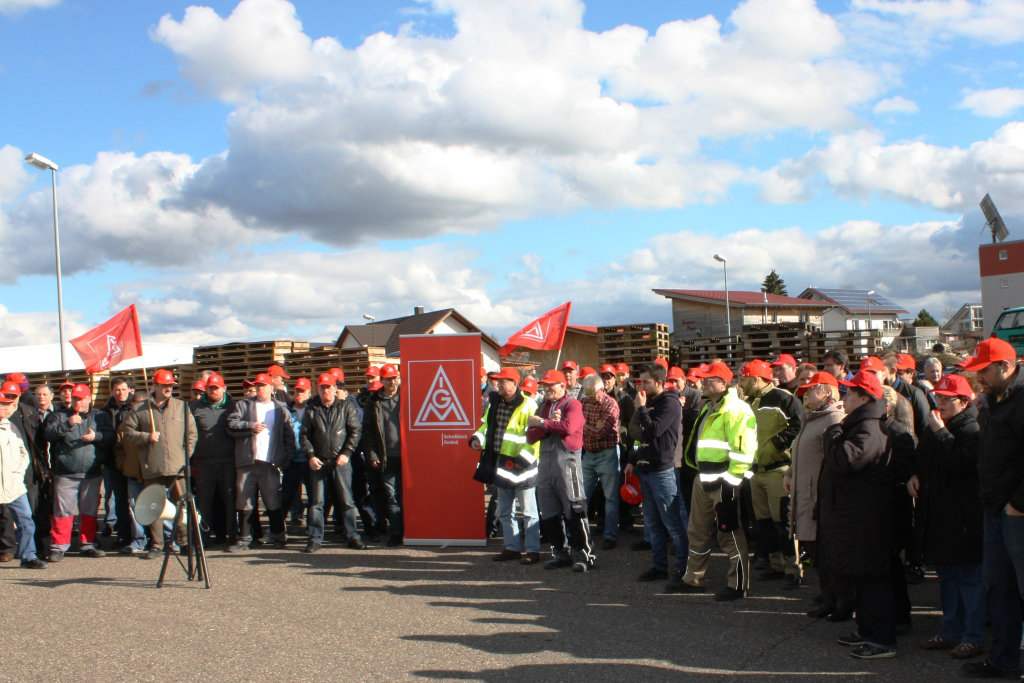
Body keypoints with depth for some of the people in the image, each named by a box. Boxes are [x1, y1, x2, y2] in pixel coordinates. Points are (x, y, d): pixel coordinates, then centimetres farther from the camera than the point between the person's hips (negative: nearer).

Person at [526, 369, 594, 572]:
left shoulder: (572, 405, -2)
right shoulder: (543, 408, 19)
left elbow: (568, 427, -22)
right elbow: (531, 437, 8)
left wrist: (542, 423, -11)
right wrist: (551, 424, -8)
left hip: (566, 460, -7)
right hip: (545, 462, 7)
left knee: (574, 510, -8)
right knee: (549, 513, 9)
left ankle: (584, 554, -3)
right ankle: (560, 553, 18)